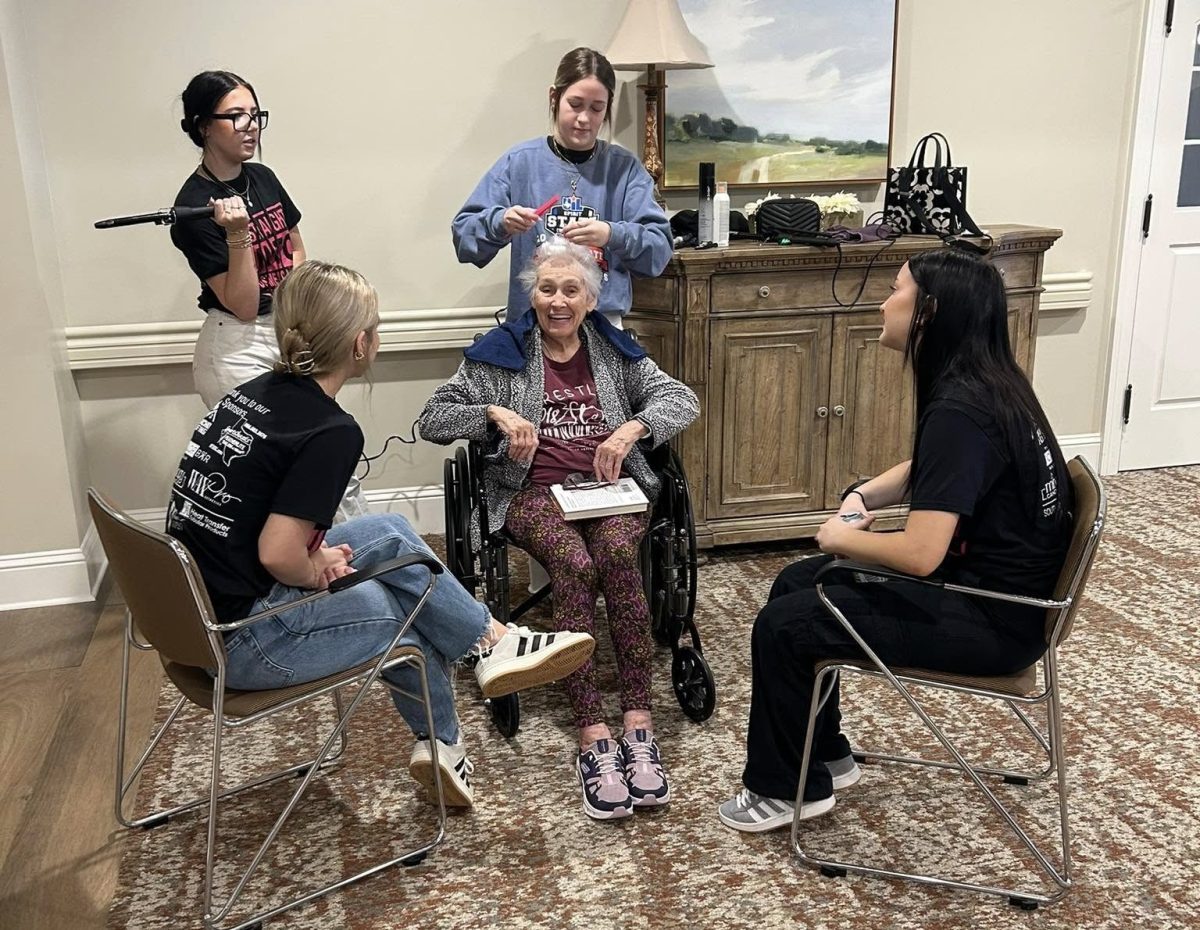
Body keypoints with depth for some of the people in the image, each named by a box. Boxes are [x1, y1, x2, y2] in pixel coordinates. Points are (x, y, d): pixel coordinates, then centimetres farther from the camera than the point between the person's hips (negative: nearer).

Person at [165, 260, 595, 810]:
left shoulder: (252, 393, 4)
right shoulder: (331, 431, -21)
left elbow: (252, 514, 10)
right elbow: (278, 555, -26)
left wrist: (314, 554, 2)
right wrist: (319, 572, -6)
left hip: (193, 609, 8)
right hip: (242, 642, -8)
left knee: (389, 533, 12)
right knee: (408, 603, 9)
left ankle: (493, 640, 20)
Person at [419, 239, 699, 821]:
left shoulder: (615, 351, 17)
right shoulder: (500, 352, 12)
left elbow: (681, 400, 9)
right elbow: (433, 418, 8)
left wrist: (633, 428, -11)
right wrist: (495, 413, -11)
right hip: (534, 493, -1)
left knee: (616, 553, -33)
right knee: (573, 563, -34)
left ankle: (638, 724, -33)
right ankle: (594, 738, -34)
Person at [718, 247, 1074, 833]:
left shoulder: (960, 408, -26)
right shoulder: (983, 383, 4)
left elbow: (920, 554, -30)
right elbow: (926, 471, 22)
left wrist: (840, 538, -11)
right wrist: (863, 496, 3)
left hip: (995, 620, -10)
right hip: (983, 576, 10)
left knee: (782, 627, -9)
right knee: (798, 583, 12)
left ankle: (786, 788, 13)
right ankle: (826, 759, 24)